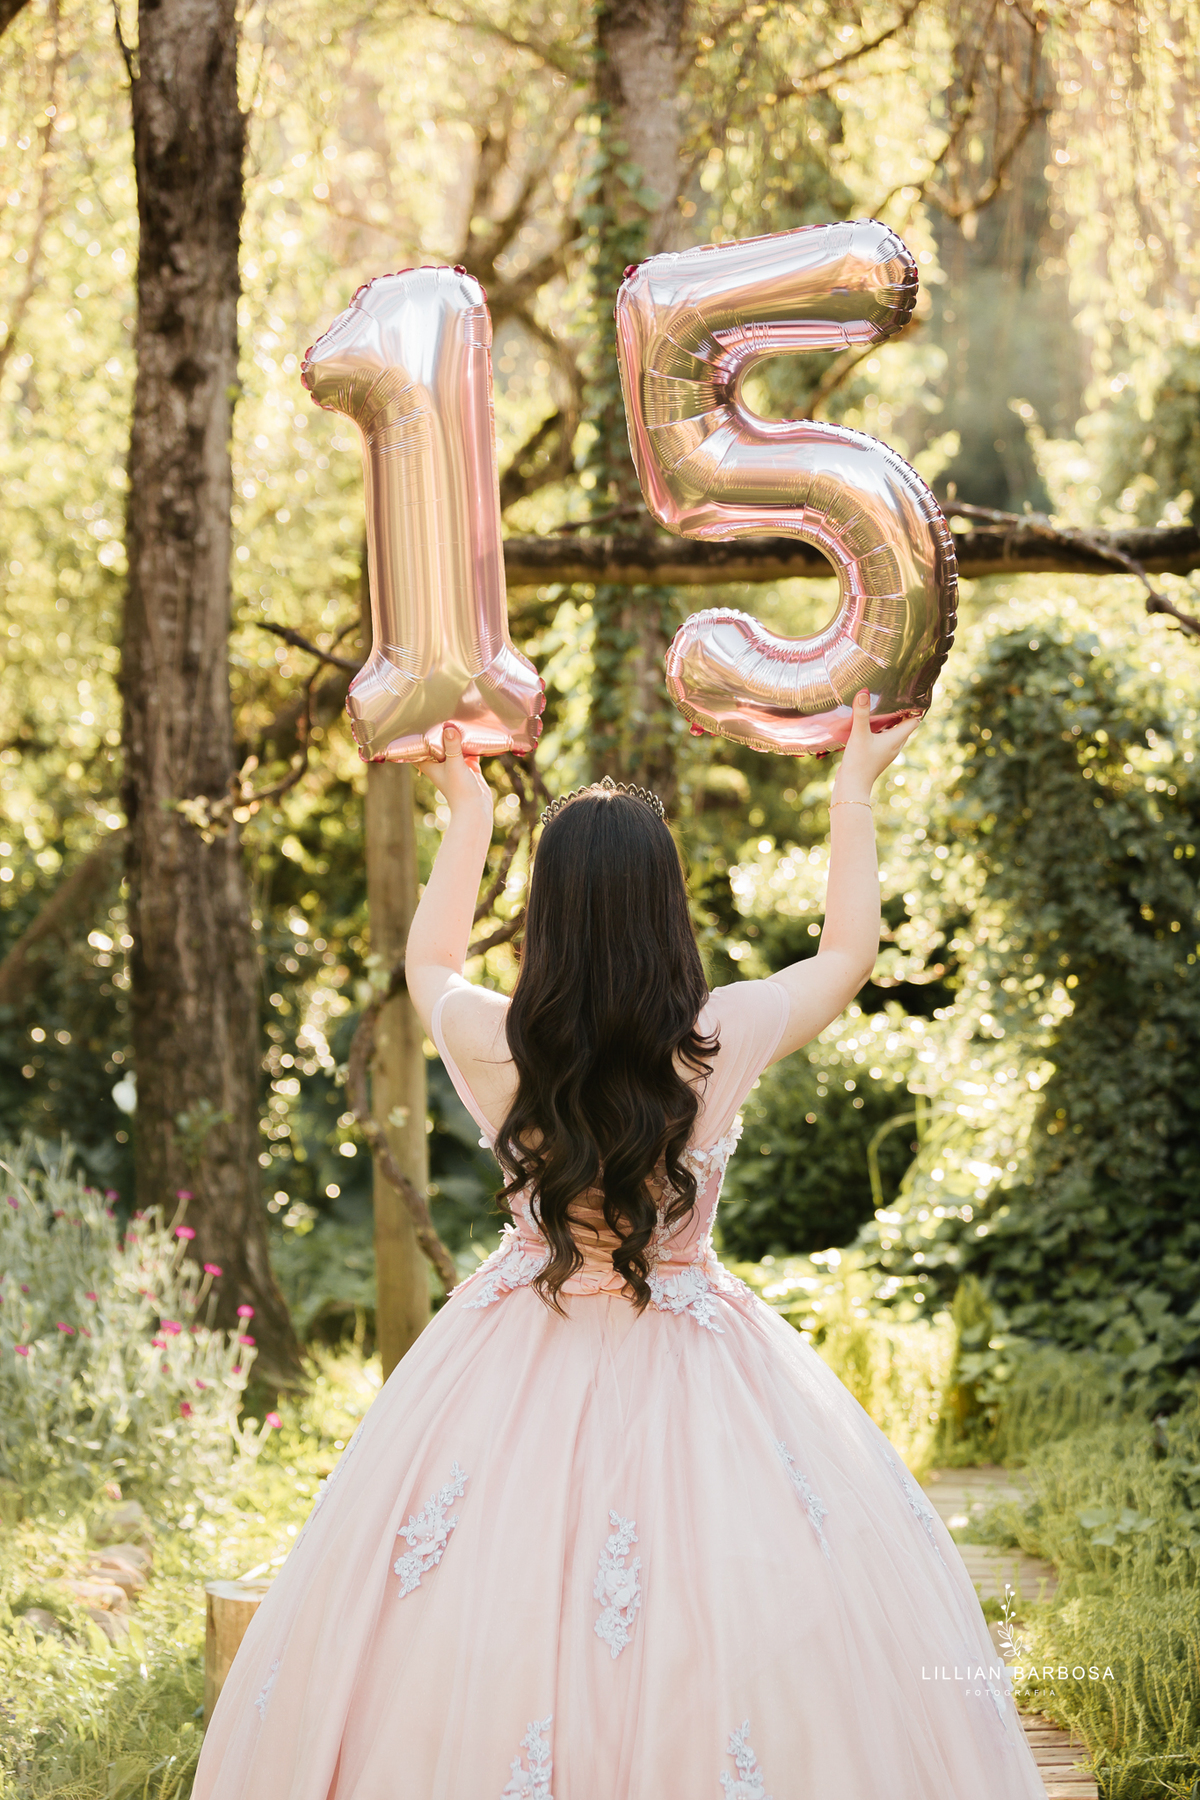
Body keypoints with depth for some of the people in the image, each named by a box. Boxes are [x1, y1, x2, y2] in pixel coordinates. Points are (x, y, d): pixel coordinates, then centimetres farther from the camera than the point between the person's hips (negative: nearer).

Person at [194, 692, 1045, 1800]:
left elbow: (429, 963, 15)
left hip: (520, 1368, 2)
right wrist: (854, 795, 18)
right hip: (687, 1368, -2)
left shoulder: (496, 1046, -11)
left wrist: (468, 813, 26)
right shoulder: (722, 1041, -14)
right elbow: (849, 950, 6)